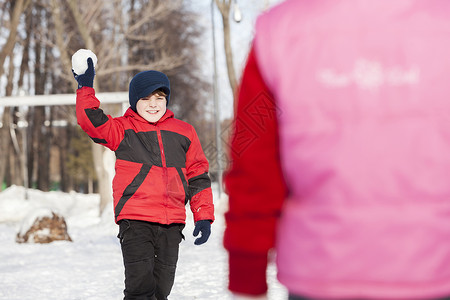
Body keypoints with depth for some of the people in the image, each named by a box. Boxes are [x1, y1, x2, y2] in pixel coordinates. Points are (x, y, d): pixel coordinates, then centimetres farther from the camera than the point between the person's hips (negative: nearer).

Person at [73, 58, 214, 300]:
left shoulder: (183, 132, 13)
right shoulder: (123, 130, 6)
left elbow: (197, 175, 15)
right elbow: (92, 122, -10)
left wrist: (204, 216, 10)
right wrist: (86, 87, -16)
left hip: (172, 224, 3)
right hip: (135, 220, -3)